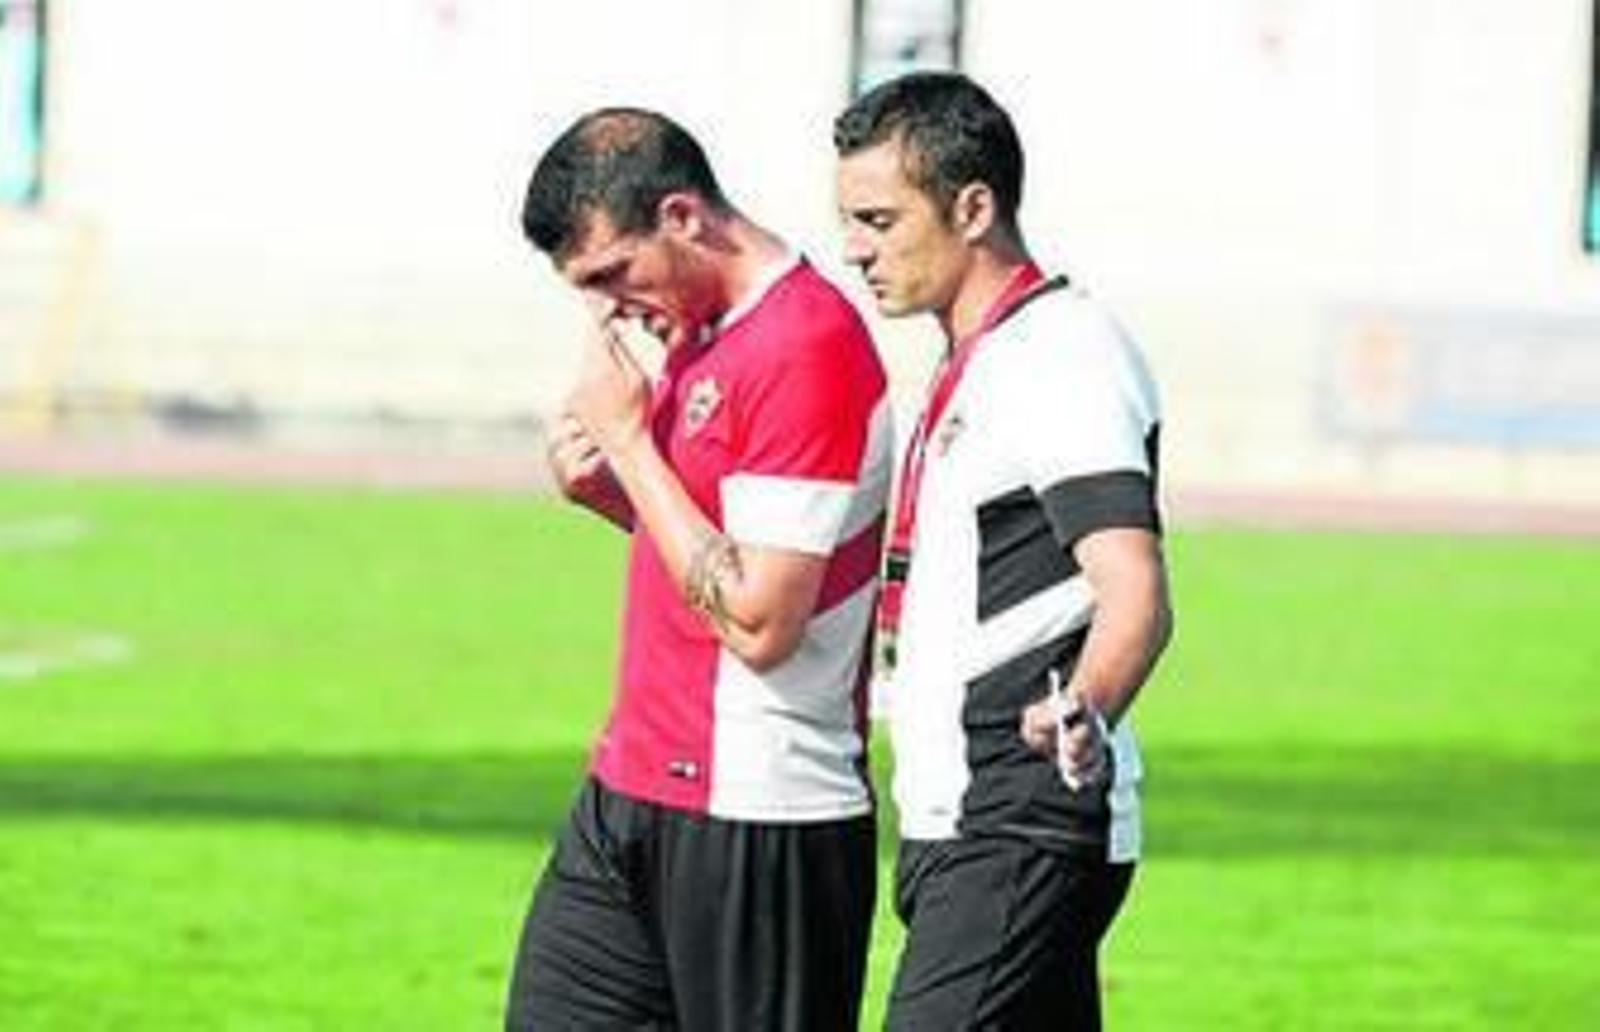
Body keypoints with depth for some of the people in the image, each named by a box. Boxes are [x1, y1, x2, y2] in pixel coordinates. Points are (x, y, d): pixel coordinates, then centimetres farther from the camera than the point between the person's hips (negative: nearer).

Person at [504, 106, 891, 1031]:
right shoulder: (698, 332, 12)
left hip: (757, 823, -9)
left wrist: (630, 441, -16)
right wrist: (606, 491, 4)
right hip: (631, 794, 9)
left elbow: (759, 621, -22)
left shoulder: (807, 348, -18)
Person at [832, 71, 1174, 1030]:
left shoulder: (1067, 357, -13)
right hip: (965, 832, 10)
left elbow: (1135, 598, -25)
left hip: (1025, 835, -10)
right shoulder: (979, 367, 19)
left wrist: (1081, 715, -45)